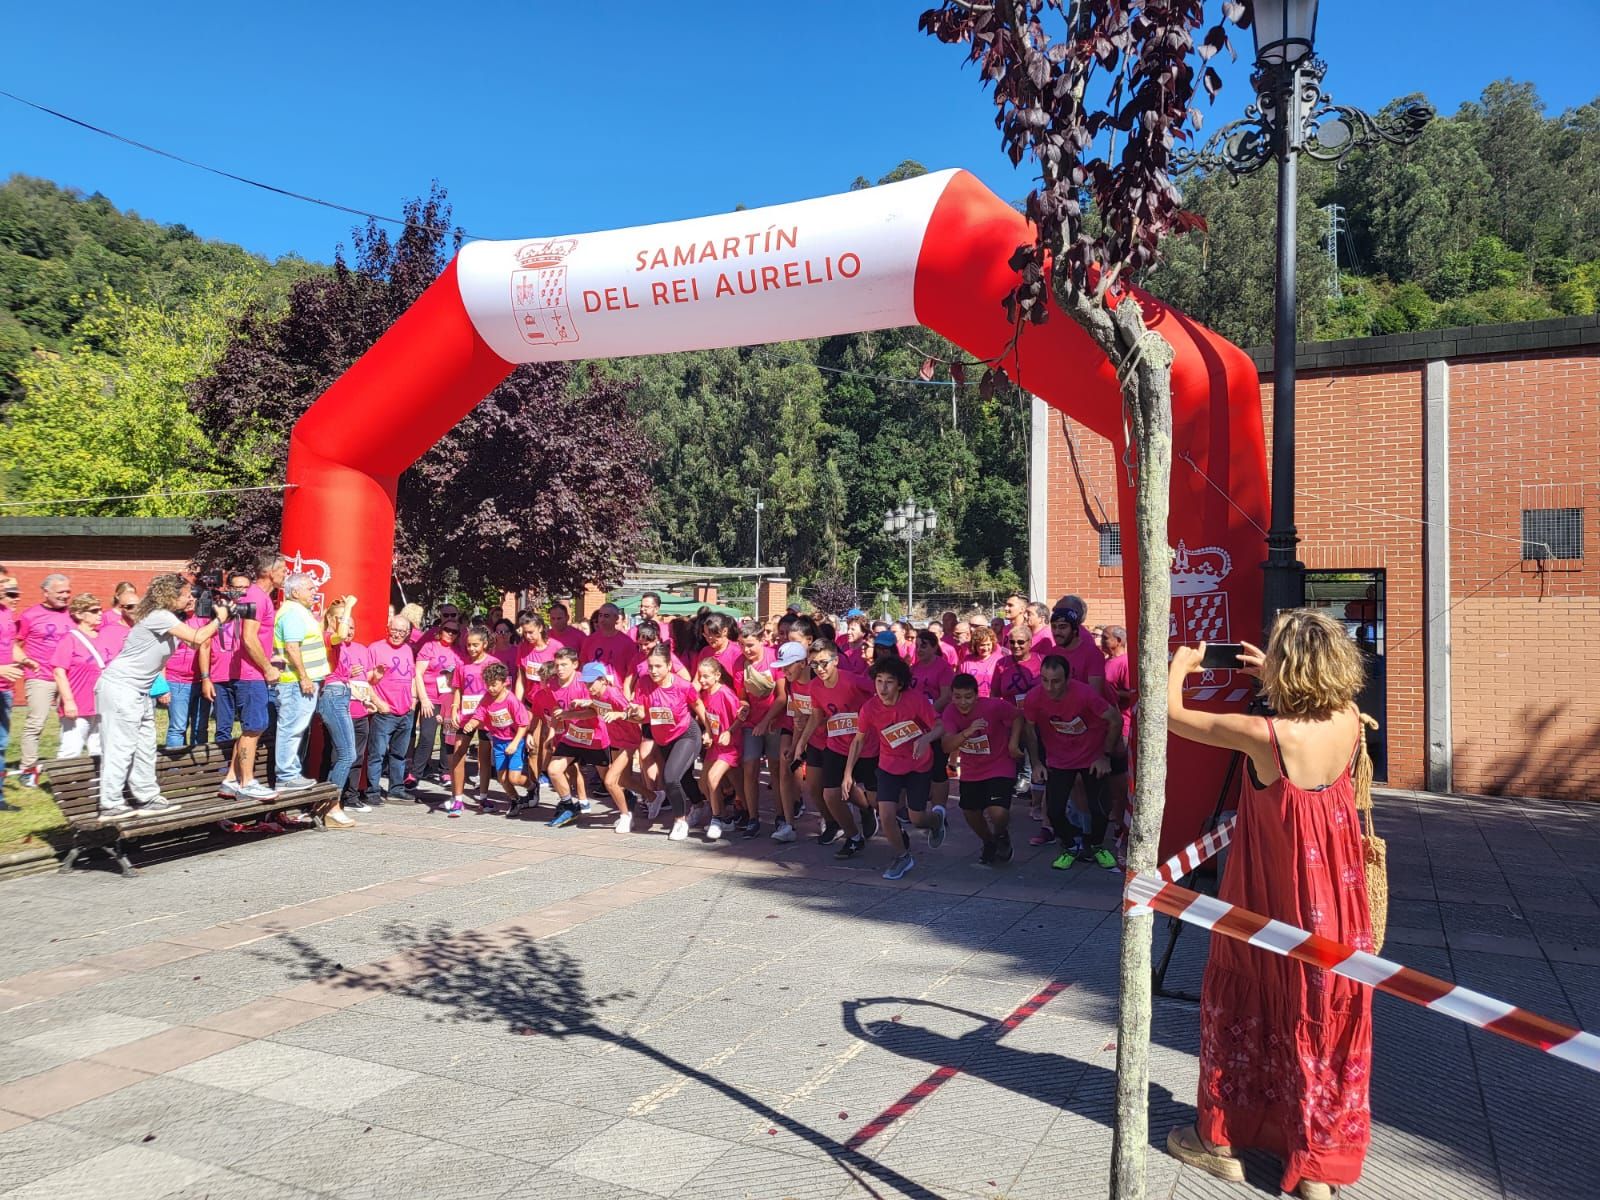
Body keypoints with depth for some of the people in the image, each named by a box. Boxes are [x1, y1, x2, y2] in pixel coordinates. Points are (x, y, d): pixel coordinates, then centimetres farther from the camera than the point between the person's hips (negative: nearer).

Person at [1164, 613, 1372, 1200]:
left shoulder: (1265, 735, -26)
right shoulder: (1349, 721, -10)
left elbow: (1171, 713, -14)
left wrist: (1180, 663, 4)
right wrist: (1270, 675, 17)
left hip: (1272, 902, -5)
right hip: (1335, 903, 5)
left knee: (1243, 1006, 15)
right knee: (1327, 1016, 16)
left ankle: (1222, 1139, 30)